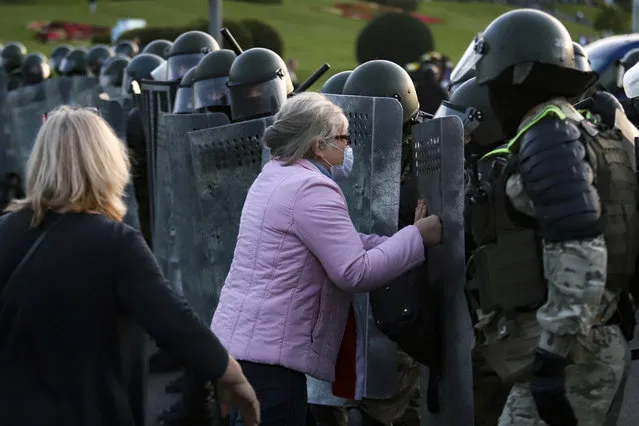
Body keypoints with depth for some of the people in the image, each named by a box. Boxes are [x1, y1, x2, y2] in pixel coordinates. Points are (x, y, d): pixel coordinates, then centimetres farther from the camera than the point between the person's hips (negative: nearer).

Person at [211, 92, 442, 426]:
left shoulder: (275, 174, 16)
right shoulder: (312, 189, -16)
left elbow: (341, 244, 13)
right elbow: (355, 272, -20)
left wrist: (407, 236, 6)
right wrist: (417, 237, -11)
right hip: (268, 352, -10)